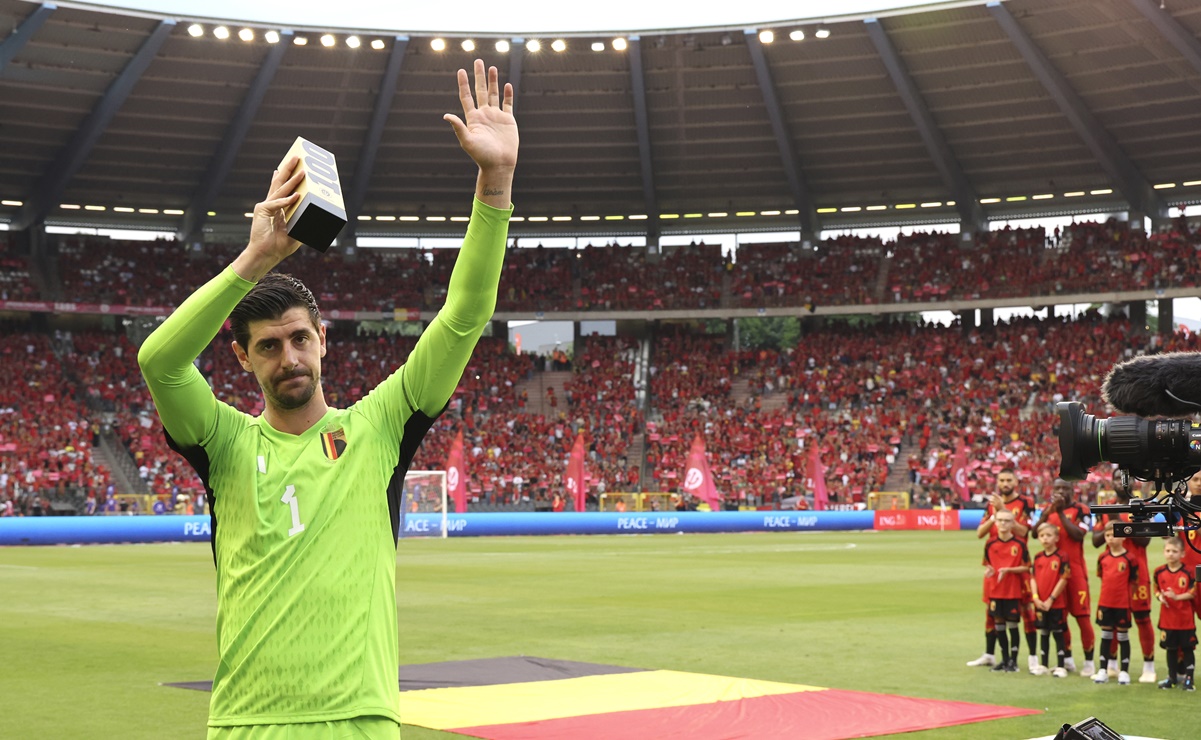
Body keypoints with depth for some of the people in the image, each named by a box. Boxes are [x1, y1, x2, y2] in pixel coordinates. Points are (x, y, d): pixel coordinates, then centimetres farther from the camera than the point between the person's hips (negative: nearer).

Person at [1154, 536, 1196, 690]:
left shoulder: (1188, 573, -10)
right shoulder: (1159, 572, 0)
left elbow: (1193, 593, -11)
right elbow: (1156, 589, 9)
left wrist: (1177, 597, -24)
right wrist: (1160, 597, -12)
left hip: (1185, 618, -3)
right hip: (1167, 618, 3)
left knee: (1187, 649, 5)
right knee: (1170, 648, 13)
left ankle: (1188, 679, 13)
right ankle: (1173, 678, 25)